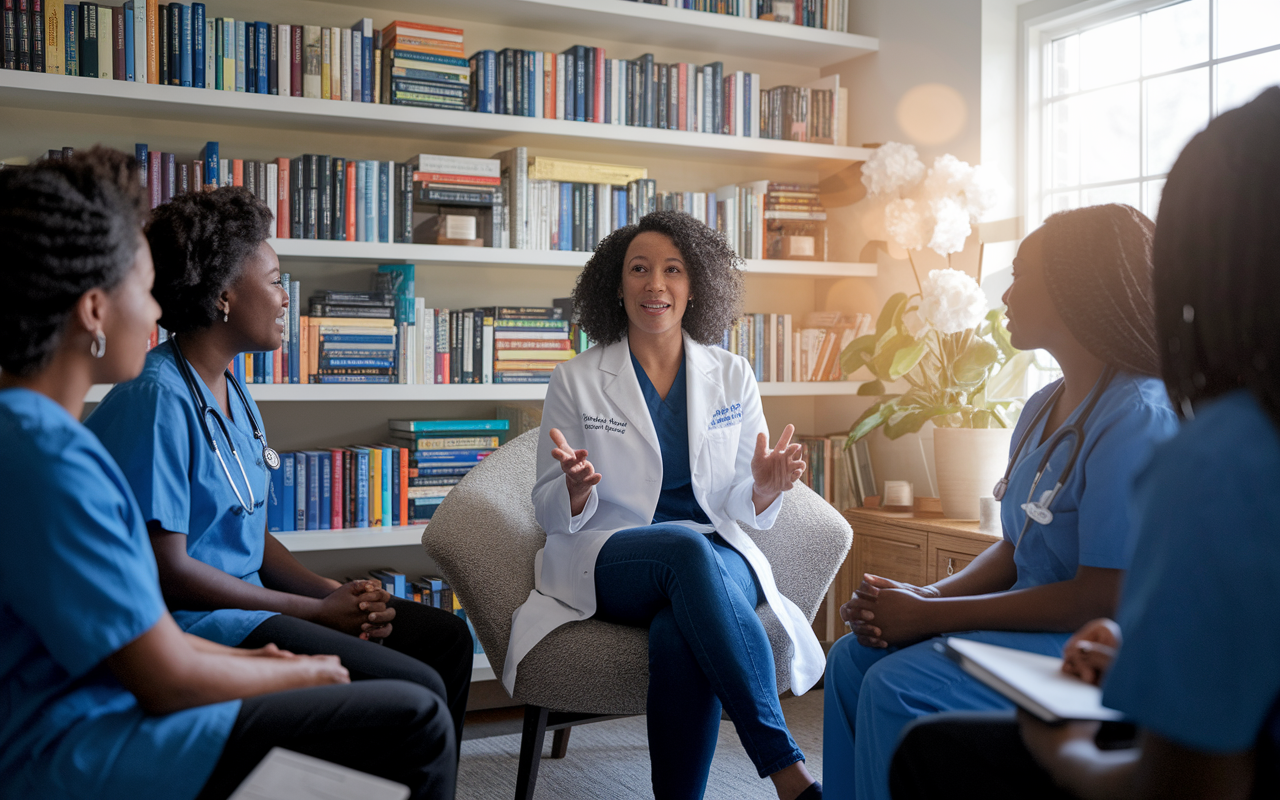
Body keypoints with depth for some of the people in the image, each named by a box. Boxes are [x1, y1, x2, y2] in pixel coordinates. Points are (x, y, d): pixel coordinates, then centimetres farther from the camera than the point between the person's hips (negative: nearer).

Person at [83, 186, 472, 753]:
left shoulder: (233, 392, 12)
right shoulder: (158, 398, -17)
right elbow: (168, 570, -20)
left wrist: (334, 592, -1)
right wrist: (318, 610, -14)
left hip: (248, 598, 10)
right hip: (192, 621, -10)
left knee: (446, 637, 9)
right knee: (415, 689, -23)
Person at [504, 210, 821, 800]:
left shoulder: (732, 377, 9)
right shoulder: (576, 381, 3)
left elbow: (741, 507, 10)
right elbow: (551, 514, 3)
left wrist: (764, 488, -15)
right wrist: (576, 490, -21)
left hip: (714, 553, 2)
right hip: (608, 561, -1)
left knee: (678, 635, -37)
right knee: (686, 548, -38)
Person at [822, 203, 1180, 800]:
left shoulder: (1138, 418, -19)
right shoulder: (1043, 407, 11)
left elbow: (1102, 599, -22)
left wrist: (932, 615, -18)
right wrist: (928, 594, -6)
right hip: (1032, 619, 9)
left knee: (898, 686, -23)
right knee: (853, 656, -3)